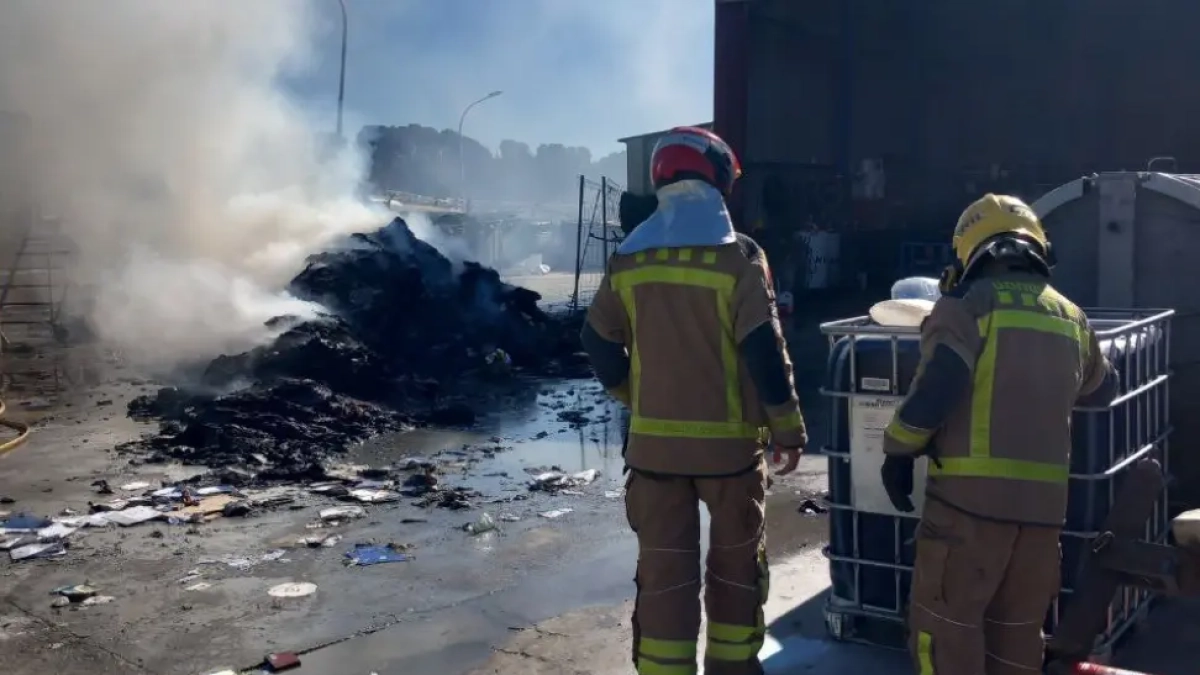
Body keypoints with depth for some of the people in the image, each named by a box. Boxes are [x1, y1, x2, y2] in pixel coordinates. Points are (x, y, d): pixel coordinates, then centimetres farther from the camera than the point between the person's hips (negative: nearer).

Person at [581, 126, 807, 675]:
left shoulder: (629, 258, 2)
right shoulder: (738, 257, -10)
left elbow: (600, 343, 9)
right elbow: (765, 352, -13)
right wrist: (788, 429, -3)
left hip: (654, 441, 2)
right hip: (728, 441, -2)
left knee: (664, 566, 8)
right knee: (736, 560, 17)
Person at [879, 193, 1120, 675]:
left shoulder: (968, 304, -4)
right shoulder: (1070, 317, 14)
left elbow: (936, 386, -17)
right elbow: (1102, 390, 30)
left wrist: (900, 450, -5)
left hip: (970, 493, -6)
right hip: (1043, 500, 6)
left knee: (946, 622, 2)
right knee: (1018, 628, 16)